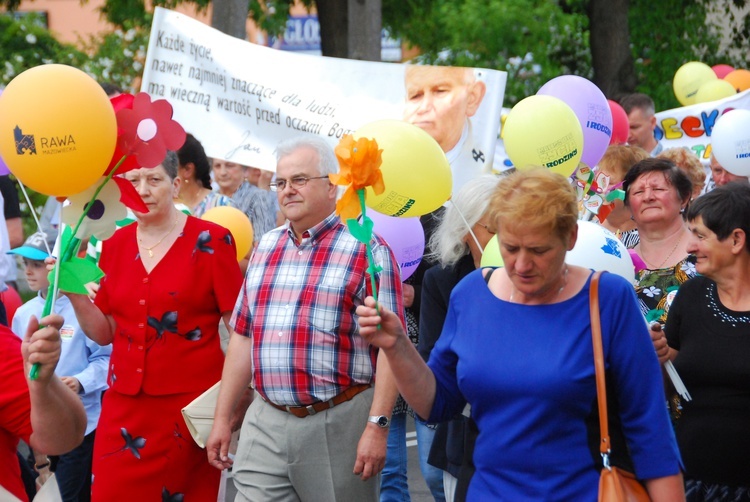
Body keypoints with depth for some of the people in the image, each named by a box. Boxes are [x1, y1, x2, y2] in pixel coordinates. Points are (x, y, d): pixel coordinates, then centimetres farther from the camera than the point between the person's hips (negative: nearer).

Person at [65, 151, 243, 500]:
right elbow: (104, 332, 13)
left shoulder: (210, 241, -5)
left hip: (192, 403, -4)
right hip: (124, 403, 4)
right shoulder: (115, 245, 8)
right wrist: (75, 292, -4)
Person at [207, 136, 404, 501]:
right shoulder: (266, 248, 13)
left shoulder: (367, 251, -5)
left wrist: (377, 426, -17)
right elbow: (243, 335, 16)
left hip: (339, 423, -4)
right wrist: (222, 417, 13)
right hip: (265, 423, 5)